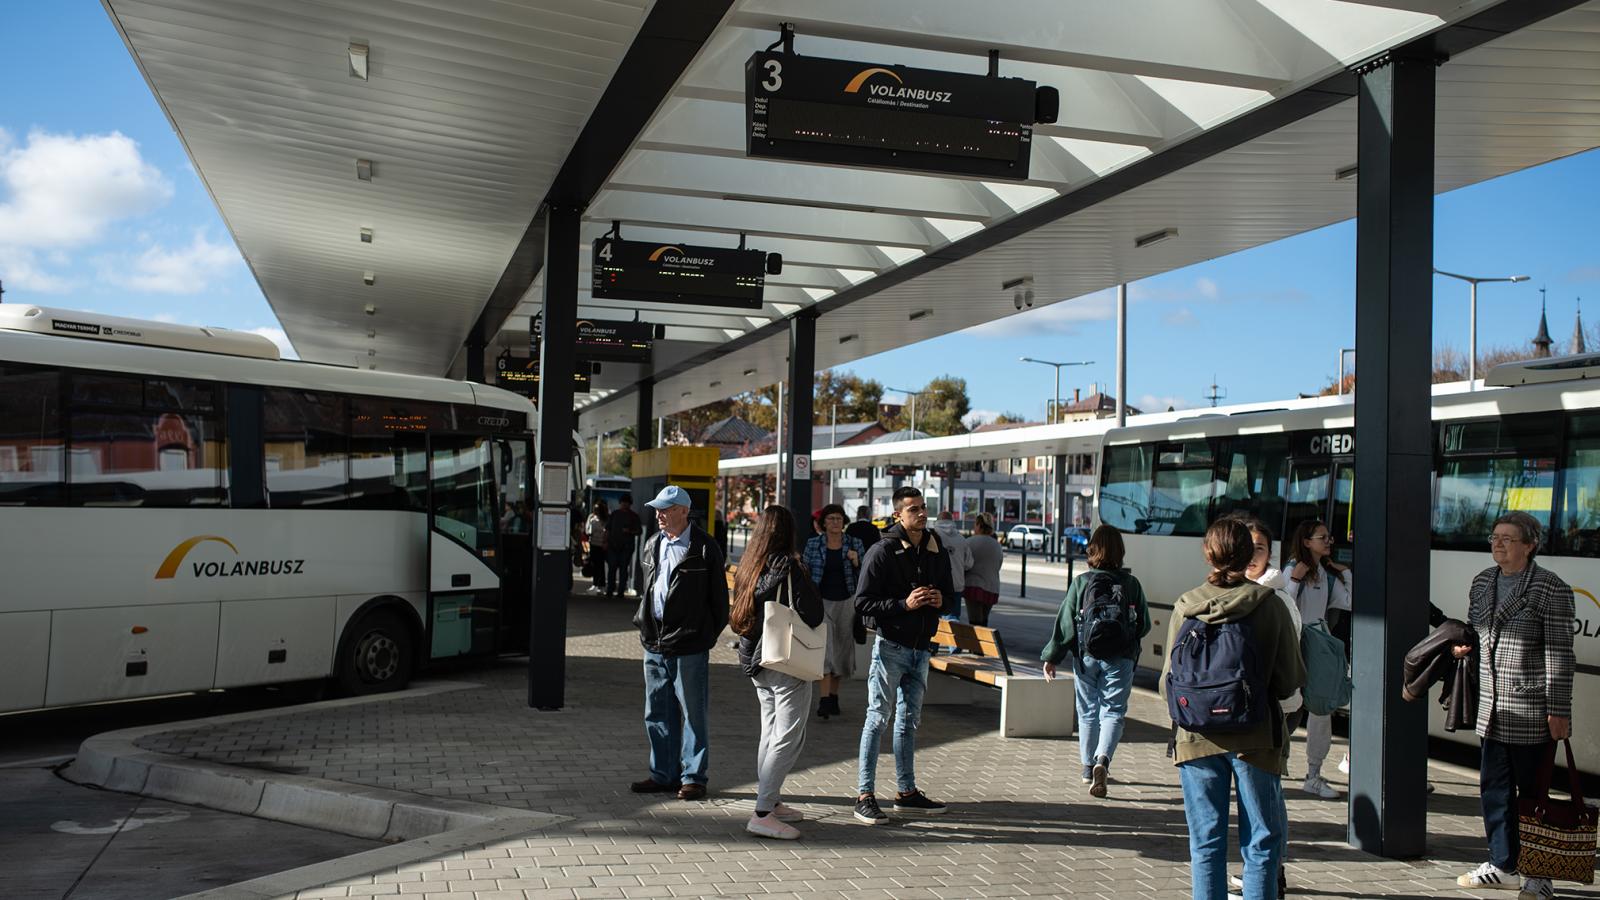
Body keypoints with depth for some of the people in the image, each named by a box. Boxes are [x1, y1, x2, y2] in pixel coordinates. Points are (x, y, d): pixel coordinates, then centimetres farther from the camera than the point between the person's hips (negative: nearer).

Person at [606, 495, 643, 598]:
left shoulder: (634, 516, 6)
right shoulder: (614, 514, 11)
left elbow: (639, 531, 5)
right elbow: (607, 529, 14)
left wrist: (630, 531, -12)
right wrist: (606, 542, 5)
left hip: (627, 546, -1)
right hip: (613, 545, 1)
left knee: (624, 569, 0)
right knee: (612, 567, -2)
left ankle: (621, 591, 4)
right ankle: (610, 591, 2)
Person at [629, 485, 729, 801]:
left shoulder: (704, 548, -9)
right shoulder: (653, 544, 12)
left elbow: (718, 594, -6)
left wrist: (711, 632, -6)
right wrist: (643, 622, 14)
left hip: (689, 645, -7)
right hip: (654, 644, 7)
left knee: (693, 713, 2)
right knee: (658, 714, 13)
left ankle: (693, 776, 12)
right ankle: (664, 774, 25)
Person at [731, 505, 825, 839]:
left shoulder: (748, 567, 6)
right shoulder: (788, 567, -15)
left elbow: (738, 616, 15)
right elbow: (813, 614, -18)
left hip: (754, 660, 8)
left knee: (770, 733, 18)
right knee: (788, 737, -5)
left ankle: (770, 802, 24)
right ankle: (763, 813, -9)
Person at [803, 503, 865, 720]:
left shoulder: (855, 544, 3)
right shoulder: (813, 544, 1)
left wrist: (856, 561, -12)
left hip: (846, 602, 2)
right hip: (821, 602, -2)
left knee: (841, 650, 9)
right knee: (825, 648, -13)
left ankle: (833, 696, 22)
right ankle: (824, 700, -18)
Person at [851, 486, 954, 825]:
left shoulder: (938, 552, 7)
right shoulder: (882, 552, -11)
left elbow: (949, 592, 20)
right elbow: (862, 603, -13)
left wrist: (940, 600, -4)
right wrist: (905, 604, -22)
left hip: (921, 647, 6)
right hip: (890, 646, -6)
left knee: (909, 720, 16)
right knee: (877, 718, -3)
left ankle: (907, 792, 26)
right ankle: (865, 796, 3)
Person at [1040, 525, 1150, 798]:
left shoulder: (1081, 582, -5)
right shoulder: (1131, 584, -3)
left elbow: (1065, 623, -4)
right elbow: (1144, 625, 4)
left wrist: (1051, 657, 3)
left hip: (1086, 656, 1)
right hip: (1120, 659, -1)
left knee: (1088, 711, 15)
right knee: (1113, 712, 3)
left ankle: (1089, 767, 25)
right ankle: (1102, 760, -21)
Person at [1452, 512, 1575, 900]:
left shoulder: (1550, 589, -10)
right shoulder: (1482, 583, 10)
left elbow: (1559, 654, -13)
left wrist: (1559, 711, -15)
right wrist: (1462, 646, 2)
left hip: (1532, 711, -7)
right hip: (1492, 707, 7)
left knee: (1533, 792, 2)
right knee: (1494, 786, 13)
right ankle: (1502, 865, 26)